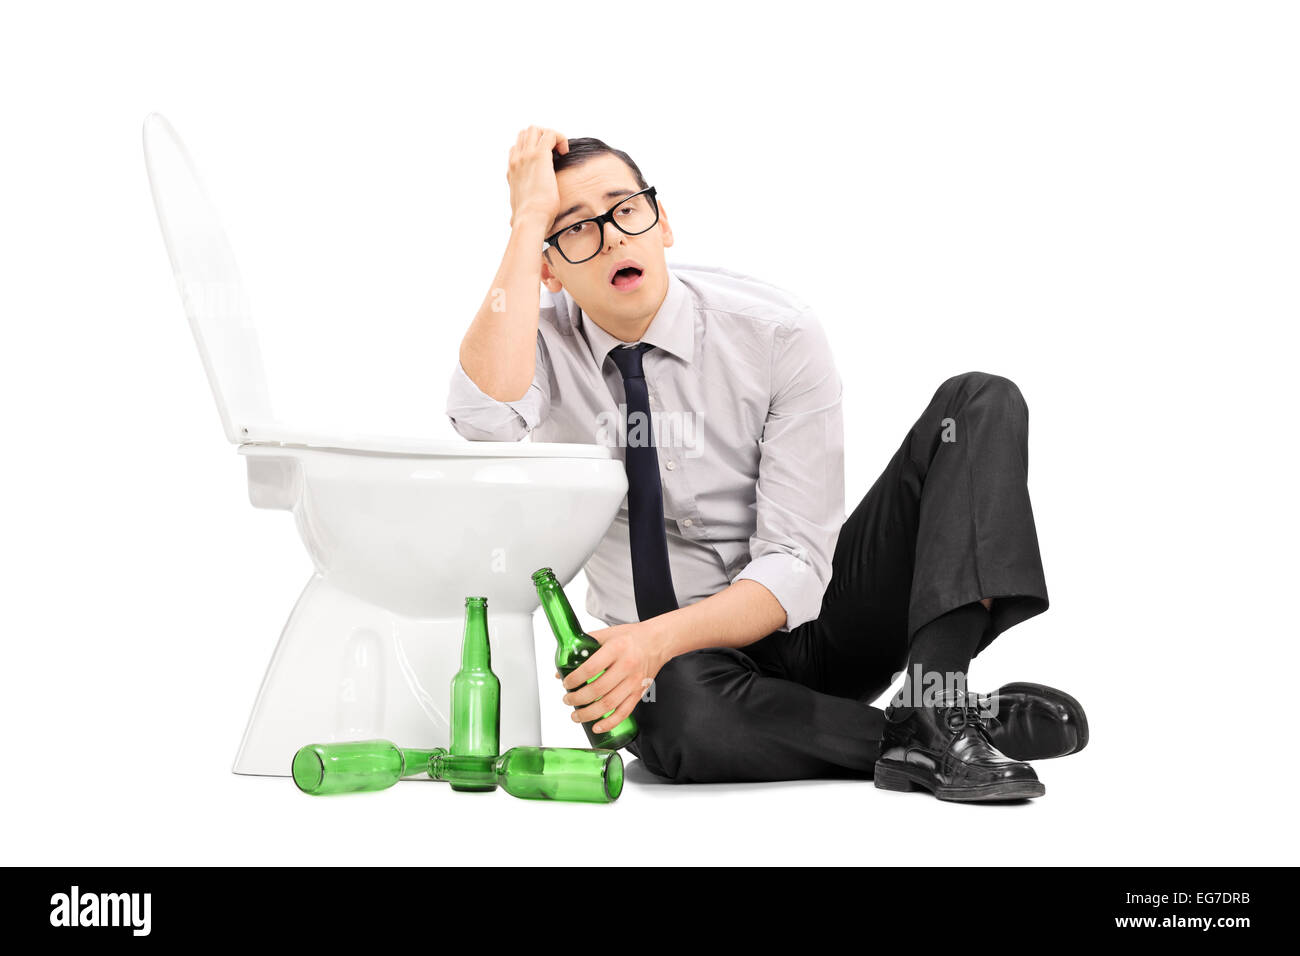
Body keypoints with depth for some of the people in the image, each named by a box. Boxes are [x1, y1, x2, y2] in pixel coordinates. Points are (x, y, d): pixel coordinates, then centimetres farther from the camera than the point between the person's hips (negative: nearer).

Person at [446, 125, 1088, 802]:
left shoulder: (777, 334, -12)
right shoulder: (542, 341, -6)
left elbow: (794, 568, -18)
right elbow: (485, 415, -32)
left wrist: (662, 636, -35)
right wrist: (528, 220, -26)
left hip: (803, 616, 1)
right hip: (683, 666, -1)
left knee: (982, 402, -17)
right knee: (678, 712, -41)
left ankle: (929, 716, -33)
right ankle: (994, 722, -21)